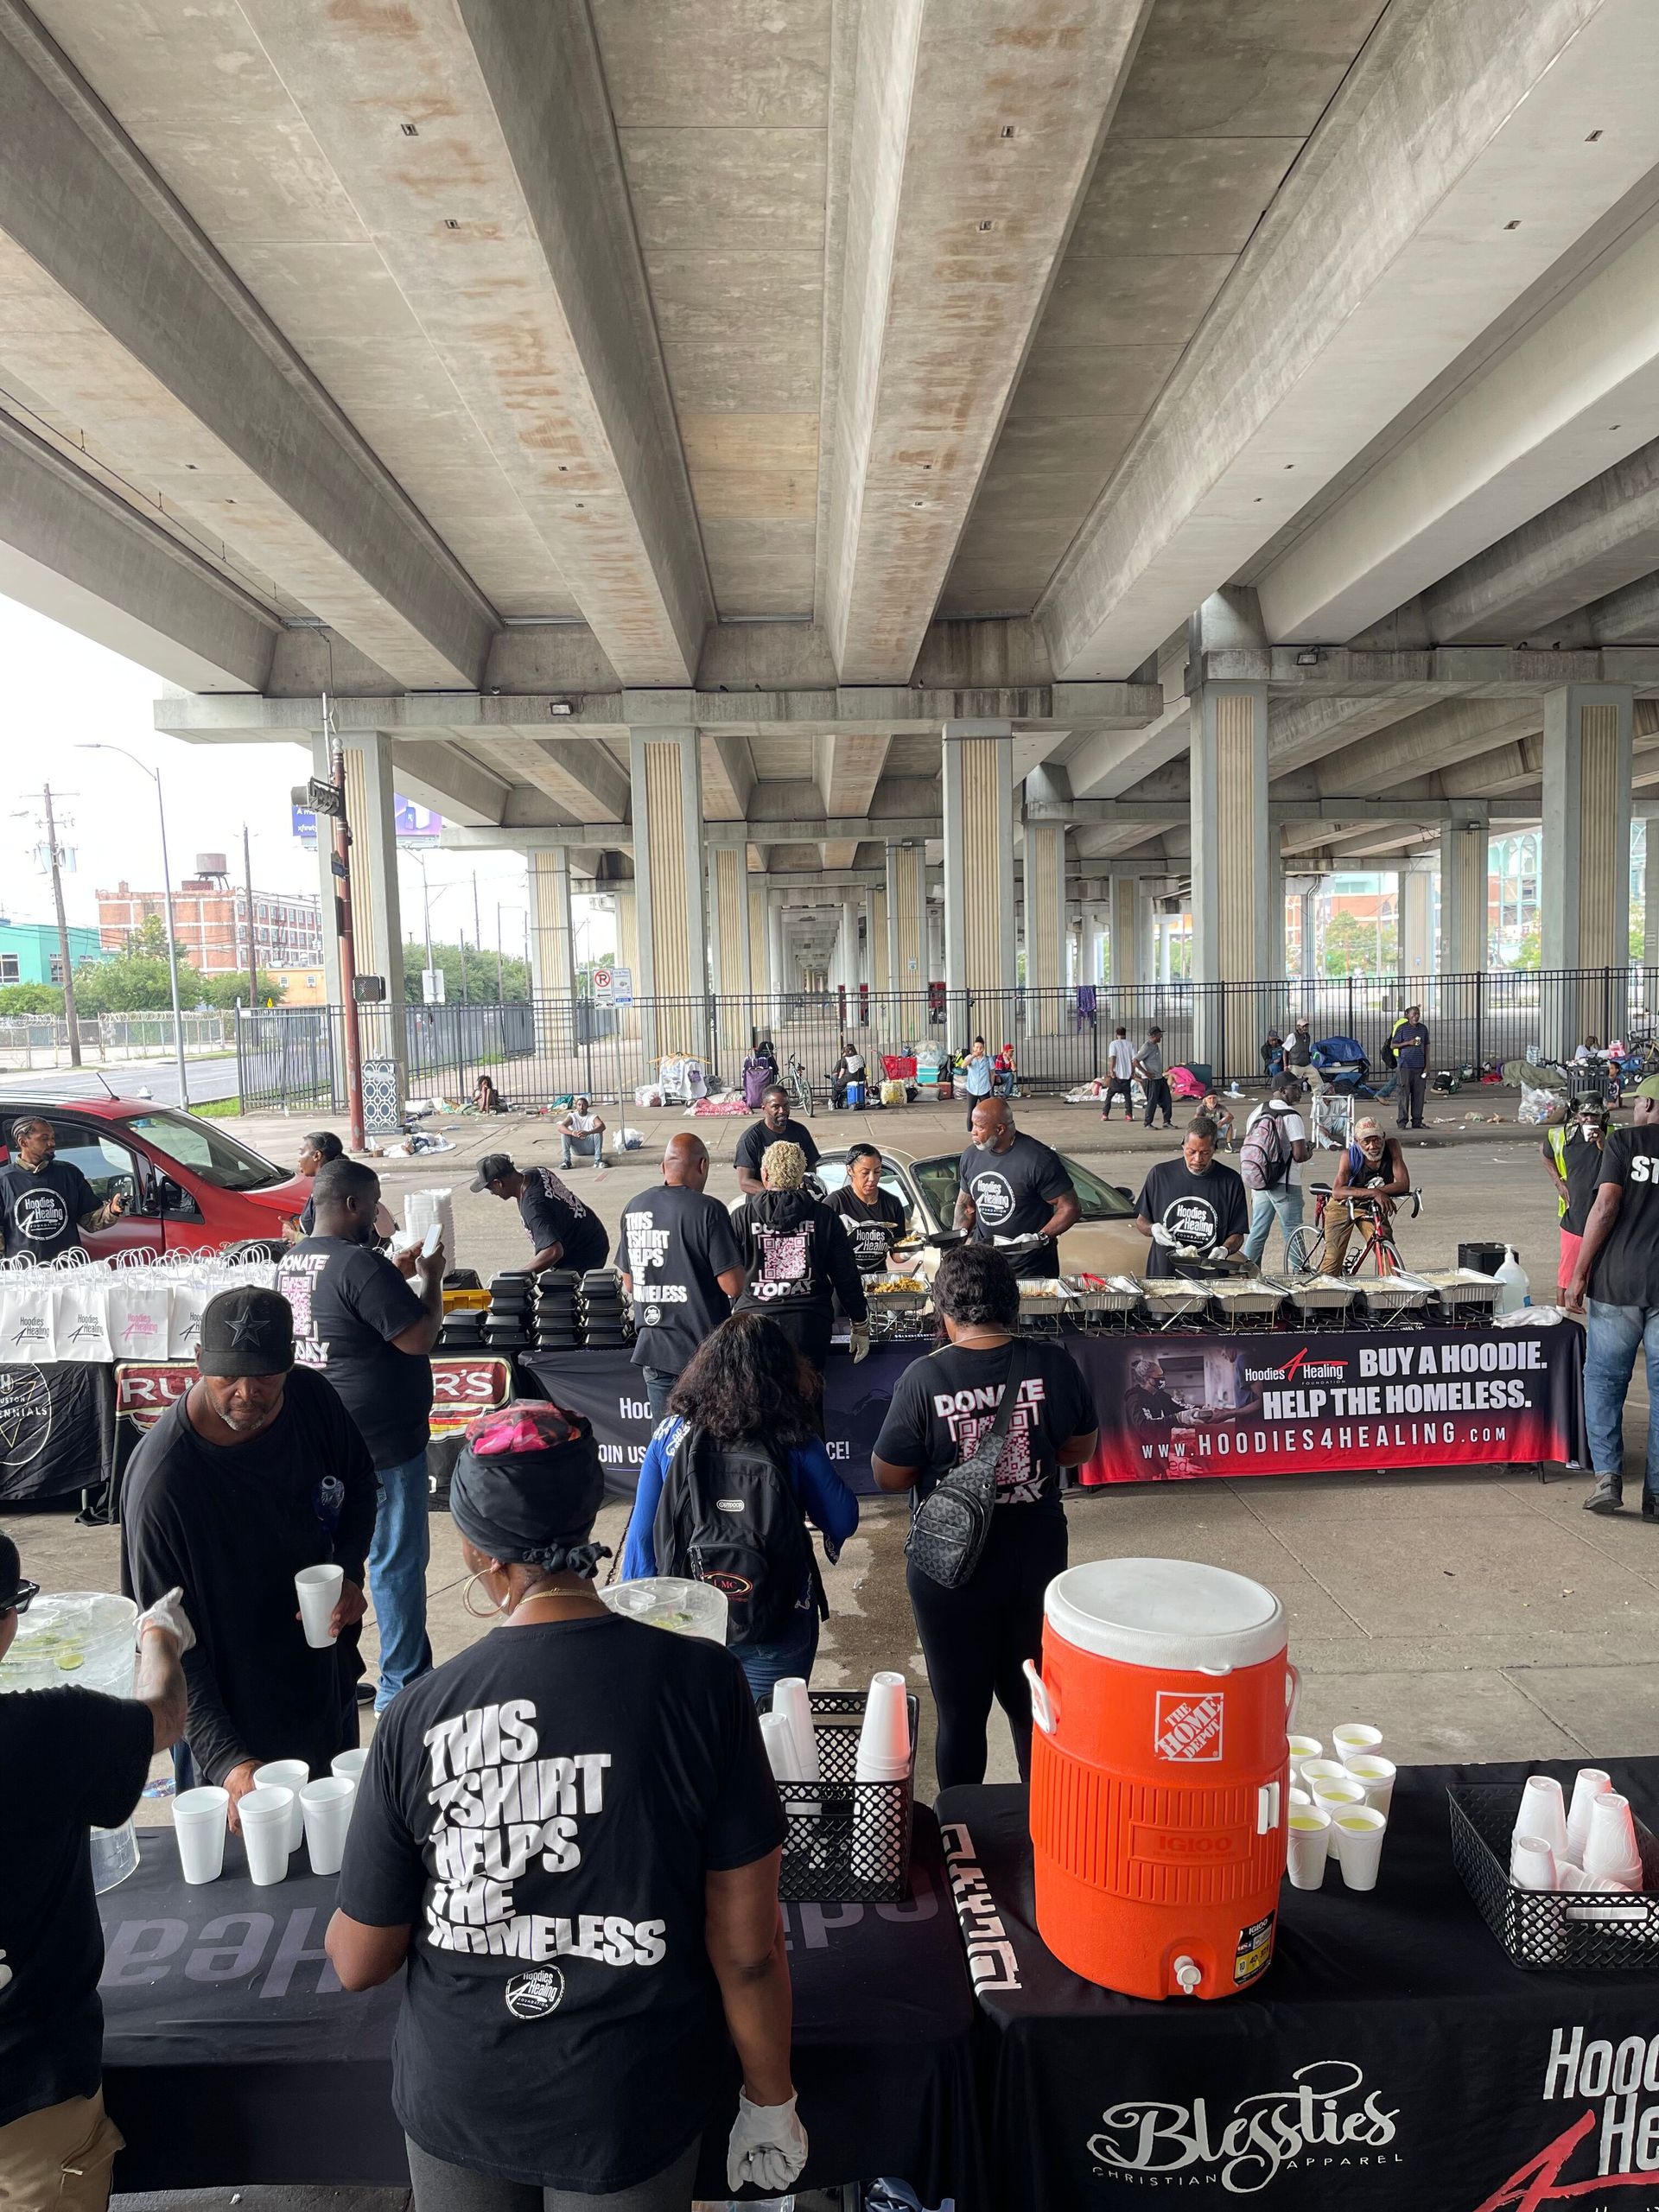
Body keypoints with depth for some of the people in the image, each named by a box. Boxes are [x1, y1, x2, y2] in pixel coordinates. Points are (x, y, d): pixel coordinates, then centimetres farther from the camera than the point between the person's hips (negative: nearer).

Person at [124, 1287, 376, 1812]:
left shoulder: (312, 1397, -15)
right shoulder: (160, 1478, -30)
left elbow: (359, 1484, 5)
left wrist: (348, 1571, -11)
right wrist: (228, 1761, -30)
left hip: (328, 1683, 6)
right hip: (228, 1719, -5)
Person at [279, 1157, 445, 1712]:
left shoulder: (291, 1262, 6)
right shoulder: (360, 1265, -23)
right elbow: (418, 1338, -22)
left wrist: (401, 1272, 11)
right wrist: (431, 1278, -8)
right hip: (382, 1440, -9)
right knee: (398, 1560, 3)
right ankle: (402, 1686, 13)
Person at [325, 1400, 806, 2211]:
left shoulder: (418, 1716, -18)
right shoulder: (700, 1681, -22)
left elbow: (359, 1962, -5)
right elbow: (747, 1946, -15)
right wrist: (770, 2101, 1)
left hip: (457, 2106, 1)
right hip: (627, 2112, -1)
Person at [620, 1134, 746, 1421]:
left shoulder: (633, 1208, 4)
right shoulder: (707, 1210, -15)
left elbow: (628, 1284, 12)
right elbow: (733, 1286, -17)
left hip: (653, 1348, 5)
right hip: (703, 1350, -5)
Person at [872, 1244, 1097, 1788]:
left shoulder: (924, 1379, -20)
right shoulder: (1053, 1363, -13)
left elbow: (890, 1476, -12)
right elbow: (1080, 1450, 1)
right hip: (1037, 1560, 3)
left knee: (961, 1711, 15)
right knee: (1034, 1703, 22)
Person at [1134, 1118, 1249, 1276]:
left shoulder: (1230, 1182, 5)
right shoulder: (1161, 1174, 6)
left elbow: (1237, 1234, 10)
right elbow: (1141, 1221, 16)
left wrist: (1224, 1249, -10)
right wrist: (1153, 1229, -6)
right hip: (1163, 1272, 1)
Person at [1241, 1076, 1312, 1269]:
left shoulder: (1258, 1111, 8)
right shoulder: (1291, 1116, -15)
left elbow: (1248, 1145, 14)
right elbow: (1299, 1155, -21)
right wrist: (1309, 1151, 4)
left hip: (1259, 1182, 7)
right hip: (1285, 1185, -7)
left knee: (1257, 1232, 13)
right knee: (1292, 1234, 3)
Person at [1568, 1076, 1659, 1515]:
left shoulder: (1624, 1141, -2)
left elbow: (1606, 1208, -10)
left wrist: (1579, 1275, -7)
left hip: (1618, 1281, -2)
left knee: (1604, 1379, 9)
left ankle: (1606, 1476, 1)